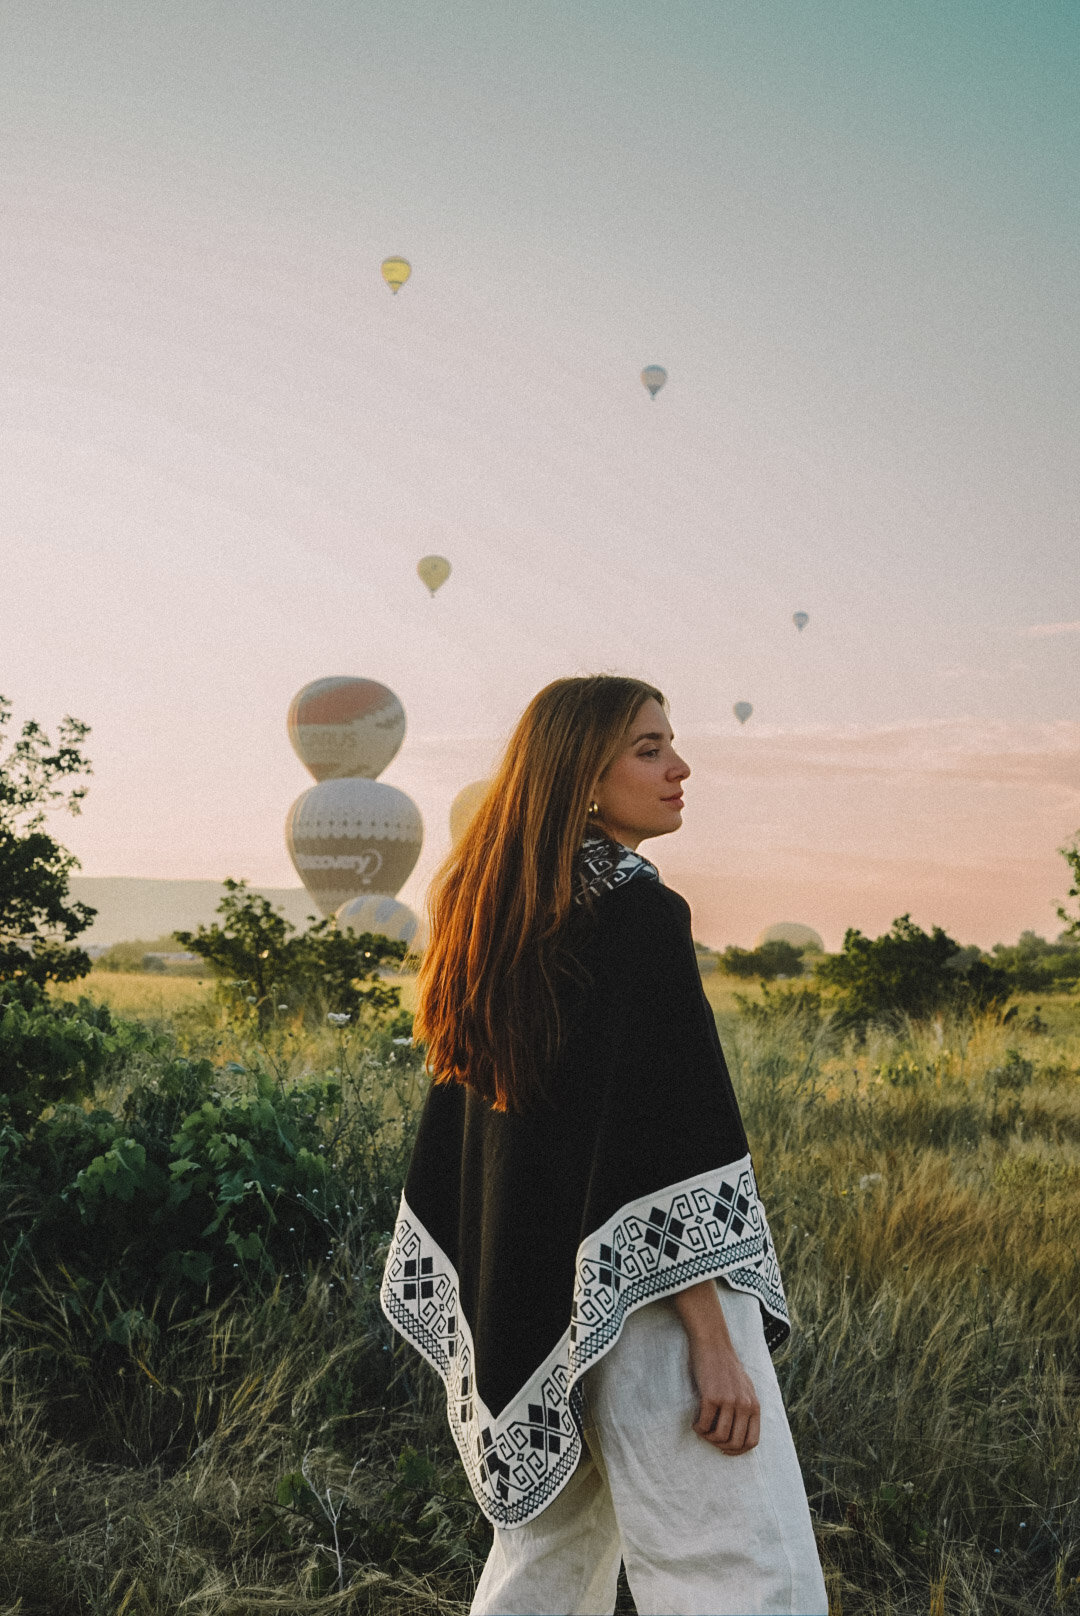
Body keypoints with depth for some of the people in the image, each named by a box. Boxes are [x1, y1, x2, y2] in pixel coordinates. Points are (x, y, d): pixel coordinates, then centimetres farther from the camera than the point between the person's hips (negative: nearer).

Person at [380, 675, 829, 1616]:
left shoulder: (497, 912, 9)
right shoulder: (636, 911, -15)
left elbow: (462, 1121, 14)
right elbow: (665, 1143, -20)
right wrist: (715, 1342, -18)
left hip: (527, 1308, 9)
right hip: (637, 1295, -9)